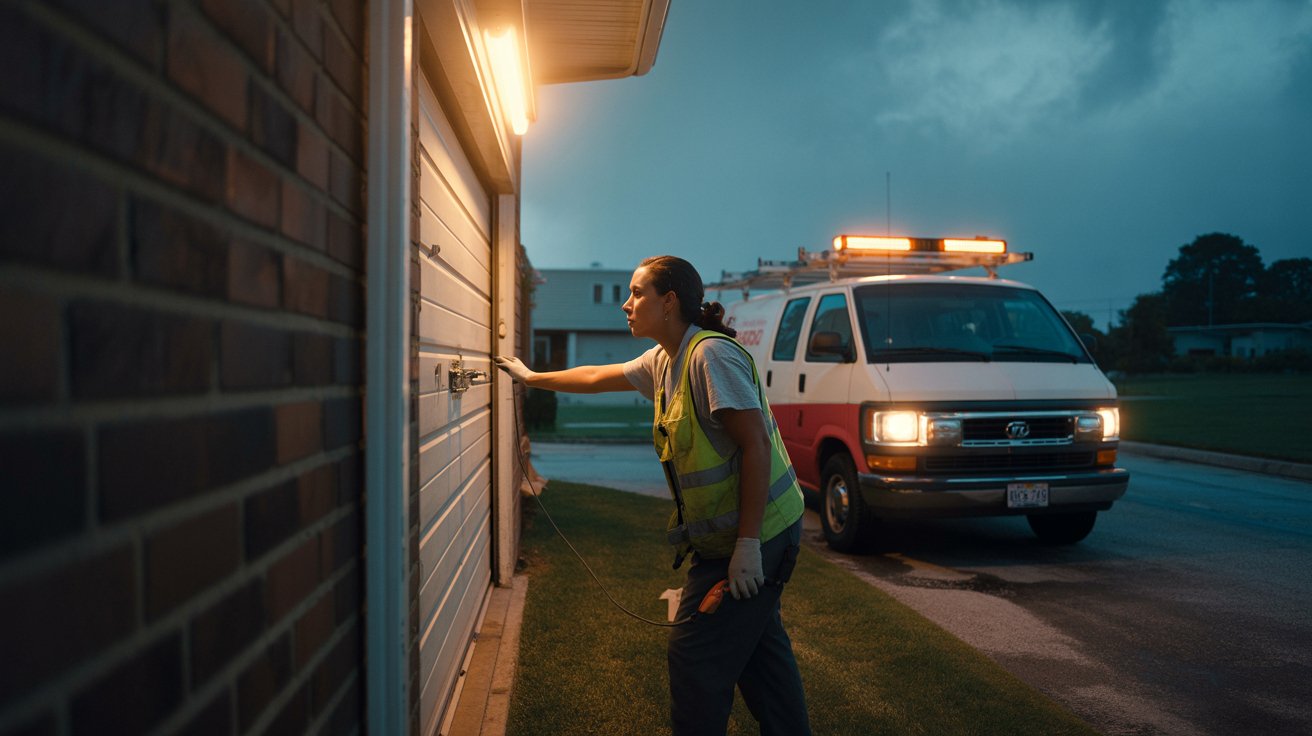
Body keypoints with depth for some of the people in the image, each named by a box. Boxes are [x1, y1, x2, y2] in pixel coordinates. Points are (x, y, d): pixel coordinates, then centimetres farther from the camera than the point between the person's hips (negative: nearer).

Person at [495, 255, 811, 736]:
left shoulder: (711, 354, -19)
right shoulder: (663, 360, 10)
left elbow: (756, 444, -23)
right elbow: (597, 378, 27)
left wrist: (748, 544, -25)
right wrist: (531, 378, 37)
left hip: (755, 534, -9)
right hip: (726, 536, 9)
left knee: (696, 659, -3)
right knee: (760, 648, 18)